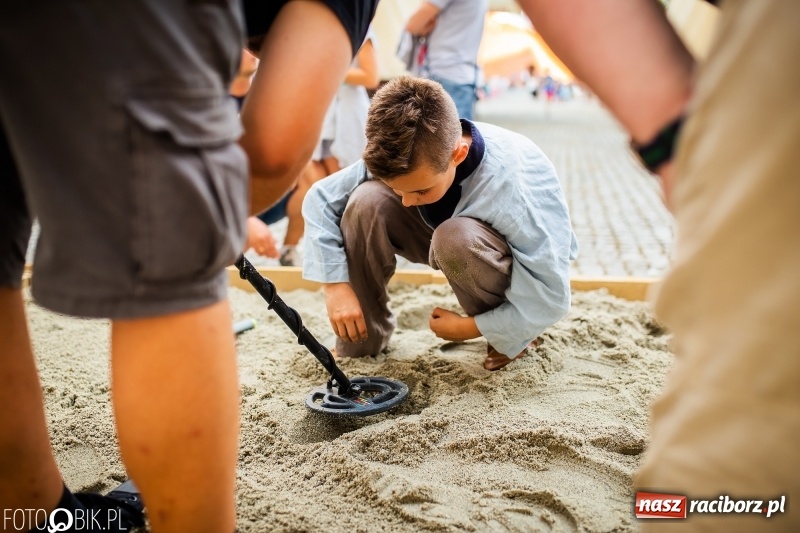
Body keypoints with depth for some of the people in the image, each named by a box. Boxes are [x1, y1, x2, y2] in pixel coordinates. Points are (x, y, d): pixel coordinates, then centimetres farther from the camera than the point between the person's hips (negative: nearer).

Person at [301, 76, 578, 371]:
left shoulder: (518, 186, -38)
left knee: (455, 238, -38)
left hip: (521, 262, -4)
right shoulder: (400, 158, -25)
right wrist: (335, 285, -22)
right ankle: (361, 343, -6)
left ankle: (509, 335, -7)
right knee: (367, 201, -23)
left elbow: (551, 300, -30)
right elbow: (320, 198, -13)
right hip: (453, 246, 4)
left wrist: (467, 328, -21)